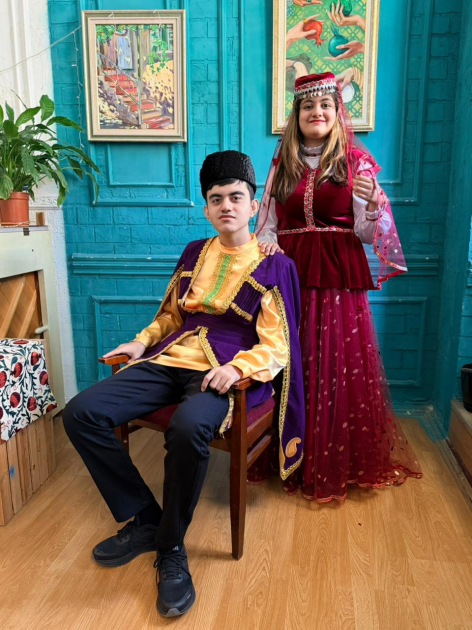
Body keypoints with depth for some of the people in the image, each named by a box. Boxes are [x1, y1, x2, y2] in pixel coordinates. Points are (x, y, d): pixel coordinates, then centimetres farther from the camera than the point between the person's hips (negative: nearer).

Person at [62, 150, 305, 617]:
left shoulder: (273, 266, 3)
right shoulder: (195, 253, 17)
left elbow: (275, 347, -3)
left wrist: (237, 367, -22)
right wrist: (142, 342, 8)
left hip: (226, 369, -5)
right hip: (172, 359, 6)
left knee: (188, 427, -38)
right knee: (81, 413, -12)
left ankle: (171, 548, -9)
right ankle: (144, 520, 3)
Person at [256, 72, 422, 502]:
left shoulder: (356, 162, 4)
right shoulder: (282, 163, 13)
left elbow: (368, 233, 1)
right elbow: (268, 222, 14)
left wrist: (372, 202, -19)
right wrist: (266, 242, -7)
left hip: (339, 275, -2)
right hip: (290, 273, 2)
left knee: (340, 365, 0)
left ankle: (340, 461, 21)